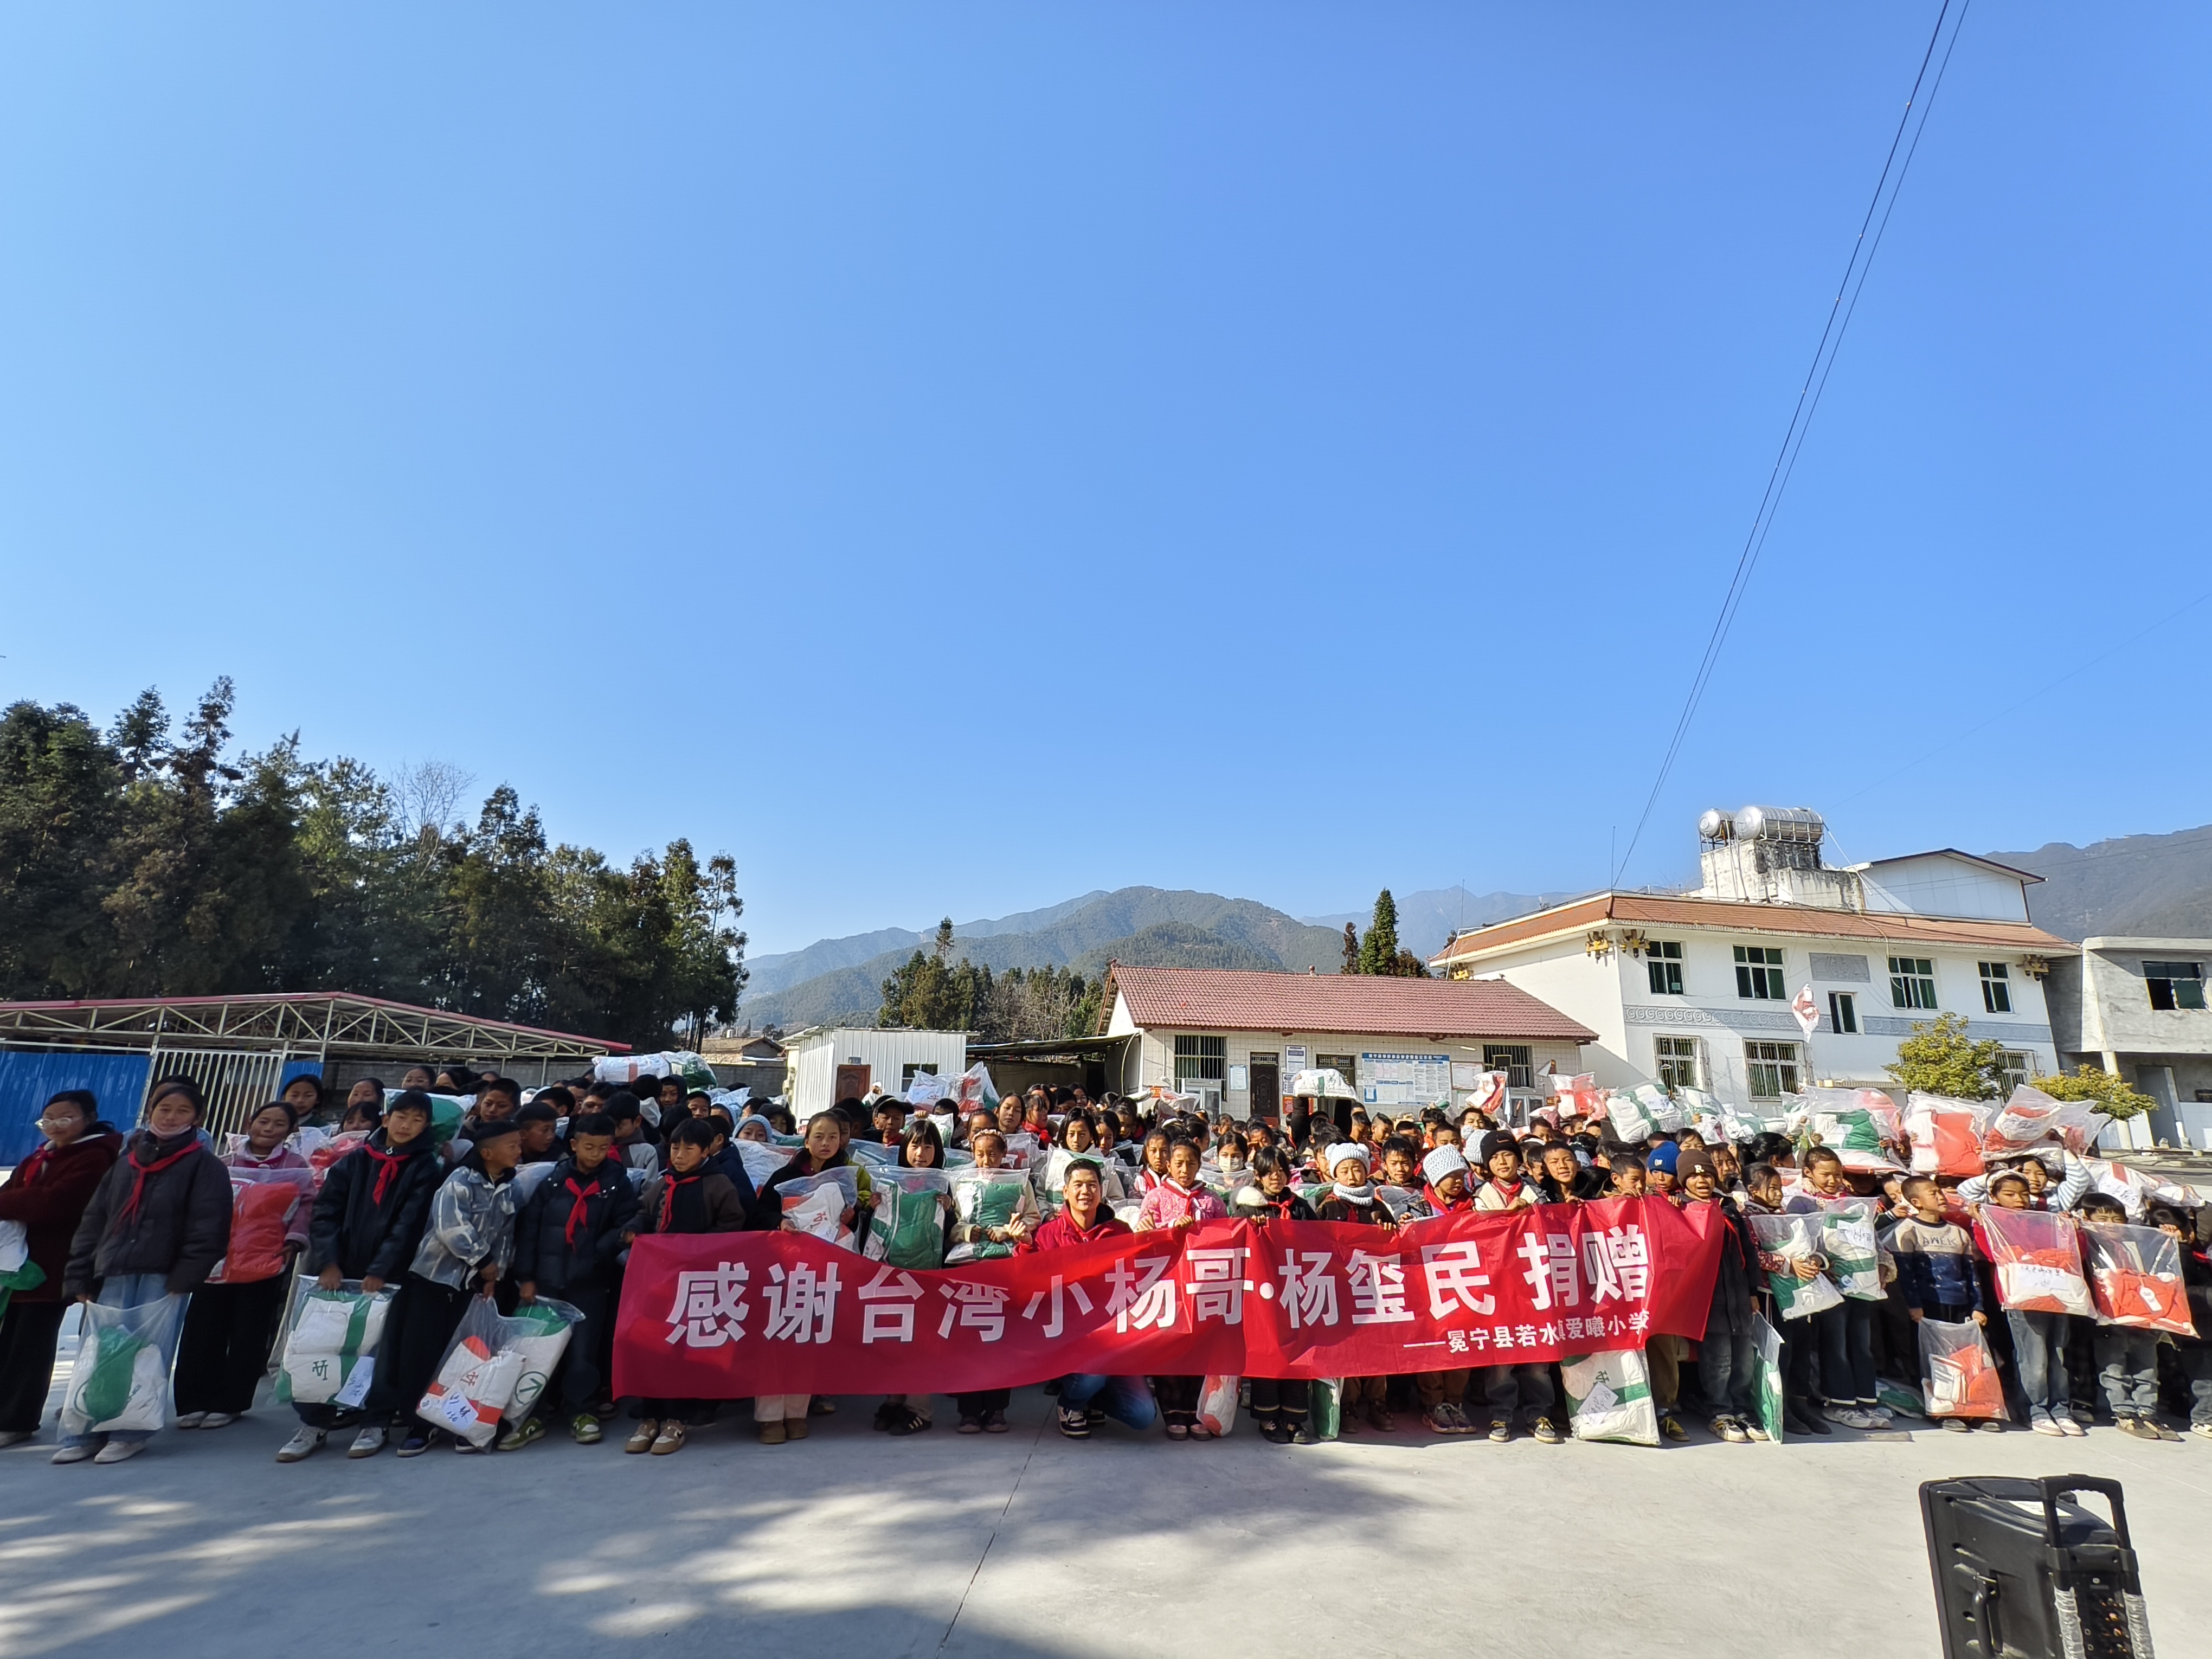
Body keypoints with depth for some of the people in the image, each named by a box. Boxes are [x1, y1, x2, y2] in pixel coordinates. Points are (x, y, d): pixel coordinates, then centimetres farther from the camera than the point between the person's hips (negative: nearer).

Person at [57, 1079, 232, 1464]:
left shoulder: (204, 1166, -2)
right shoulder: (125, 1162, 14)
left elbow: (207, 1230, -8)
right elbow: (93, 1222, 15)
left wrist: (183, 1280, -15)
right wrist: (79, 1278, 8)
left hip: (163, 1280, -4)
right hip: (113, 1277, 4)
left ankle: (130, 1433, 9)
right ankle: (83, 1433, 13)